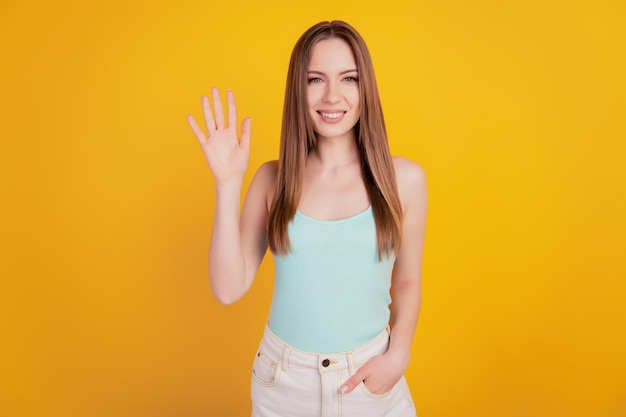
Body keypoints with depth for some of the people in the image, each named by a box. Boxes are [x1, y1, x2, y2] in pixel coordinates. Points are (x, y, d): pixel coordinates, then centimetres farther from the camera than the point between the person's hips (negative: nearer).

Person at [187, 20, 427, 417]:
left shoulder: (404, 178, -8)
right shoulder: (273, 179, -7)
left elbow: (406, 283, 2)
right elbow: (229, 288, -11)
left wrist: (398, 355, -12)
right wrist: (228, 183, -16)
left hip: (369, 377, 0)